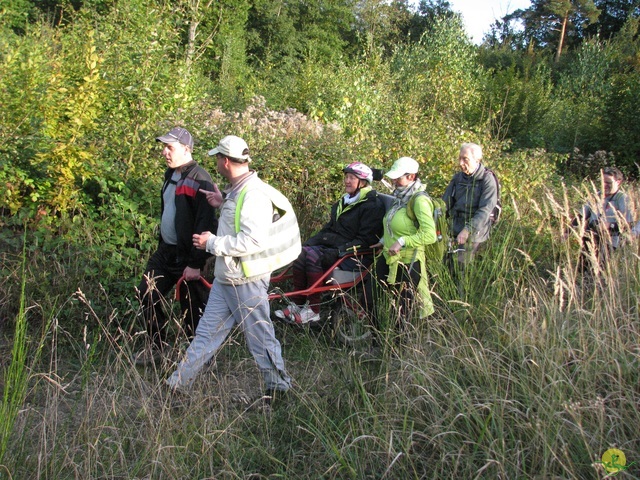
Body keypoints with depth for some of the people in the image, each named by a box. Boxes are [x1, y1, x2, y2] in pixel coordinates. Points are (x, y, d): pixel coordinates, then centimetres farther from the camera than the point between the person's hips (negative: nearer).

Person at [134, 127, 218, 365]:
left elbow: (205, 226, -22)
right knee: (147, 295, 11)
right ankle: (156, 345, 28)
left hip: (186, 257, -9)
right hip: (165, 251, 9)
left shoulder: (199, 180, -18)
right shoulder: (171, 175, 11)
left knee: (193, 309, 1)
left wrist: (195, 264, -22)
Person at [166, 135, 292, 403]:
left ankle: (280, 387, 21)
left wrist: (212, 243, -20)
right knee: (206, 332, 15)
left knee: (260, 336, 4)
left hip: (247, 281, -10)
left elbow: (254, 240, -28)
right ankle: (177, 384, 24)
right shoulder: (236, 191, 11)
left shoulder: (253, 194, -21)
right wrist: (223, 205, 9)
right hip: (225, 278, 10)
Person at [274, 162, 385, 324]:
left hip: (356, 256, -8)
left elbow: (365, 240, -15)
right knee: (301, 252, -18)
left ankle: (313, 311, -23)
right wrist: (310, 242, 6)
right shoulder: (345, 201, 19)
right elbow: (329, 227, 21)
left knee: (313, 256, -29)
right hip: (332, 245, 8)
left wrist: (340, 250, -25)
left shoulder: (373, 205, -8)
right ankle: (297, 305, -18)